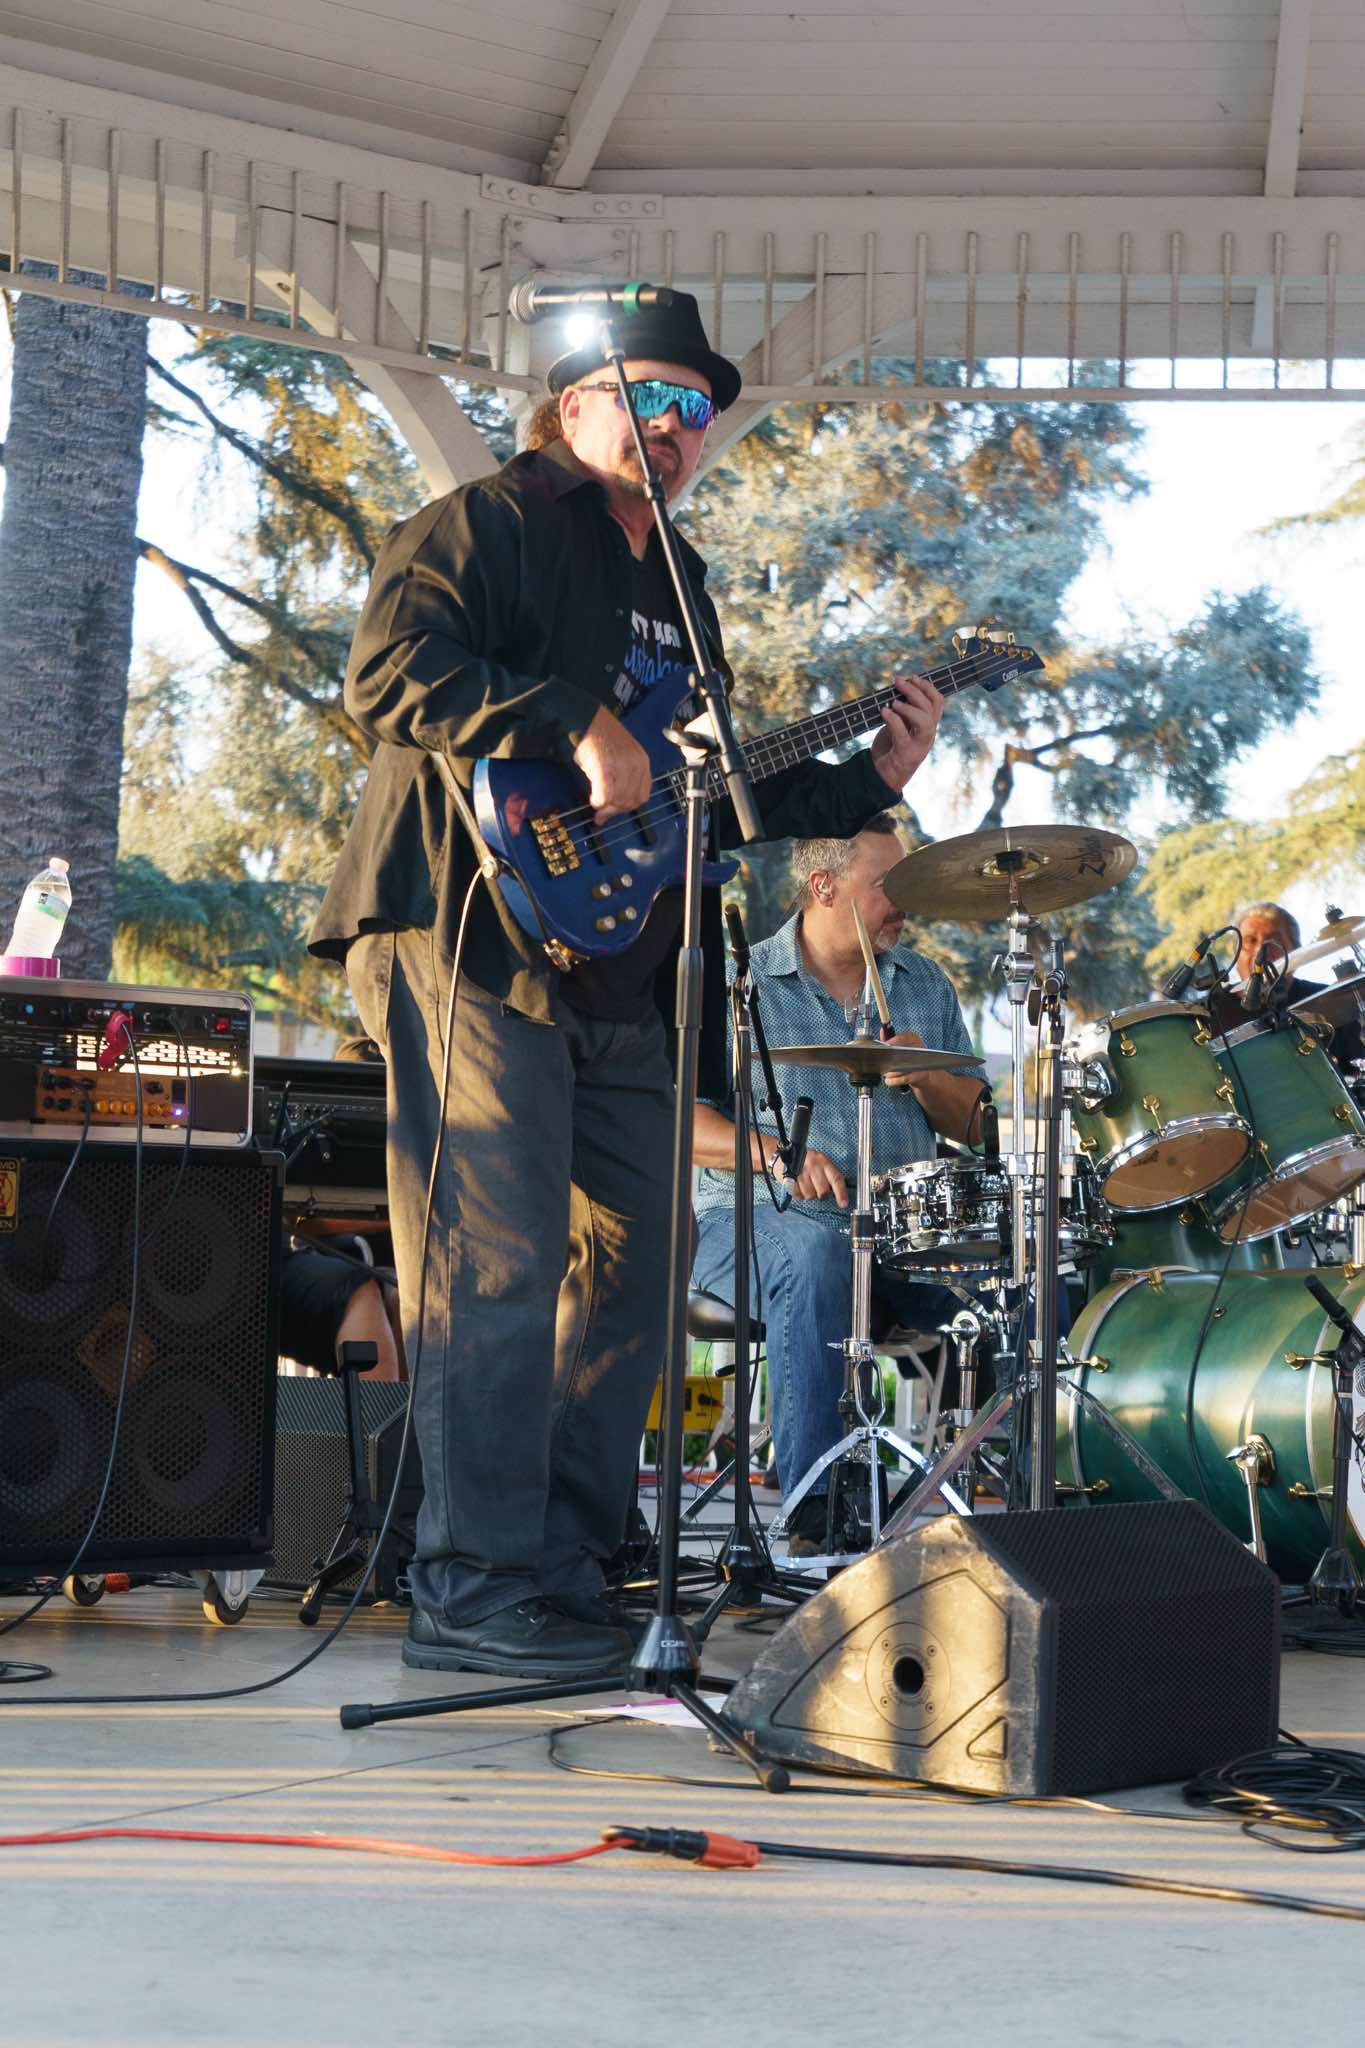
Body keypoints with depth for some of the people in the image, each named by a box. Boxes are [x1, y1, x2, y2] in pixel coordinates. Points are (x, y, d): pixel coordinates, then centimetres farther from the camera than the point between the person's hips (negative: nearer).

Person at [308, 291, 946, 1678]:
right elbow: (389, 671, -19)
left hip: (619, 985, 9)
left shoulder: (680, 589, 23)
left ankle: (562, 1570, 19)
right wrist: (576, 727, -25)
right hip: (474, 944, -9)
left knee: (634, 1278, 10)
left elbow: (711, 795, 24)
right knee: (497, 1274, -11)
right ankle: (475, 1593, -7)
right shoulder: (488, 524, -1)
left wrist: (867, 780, 13)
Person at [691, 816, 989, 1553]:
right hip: (759, 1218, -4)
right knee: (816, 1259, -38)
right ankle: (813, 1511, -34)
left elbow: (974, 1128, 14)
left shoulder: (924, 985, 15)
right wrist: (775, 1153, -23)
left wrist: (924, 1079, -7)